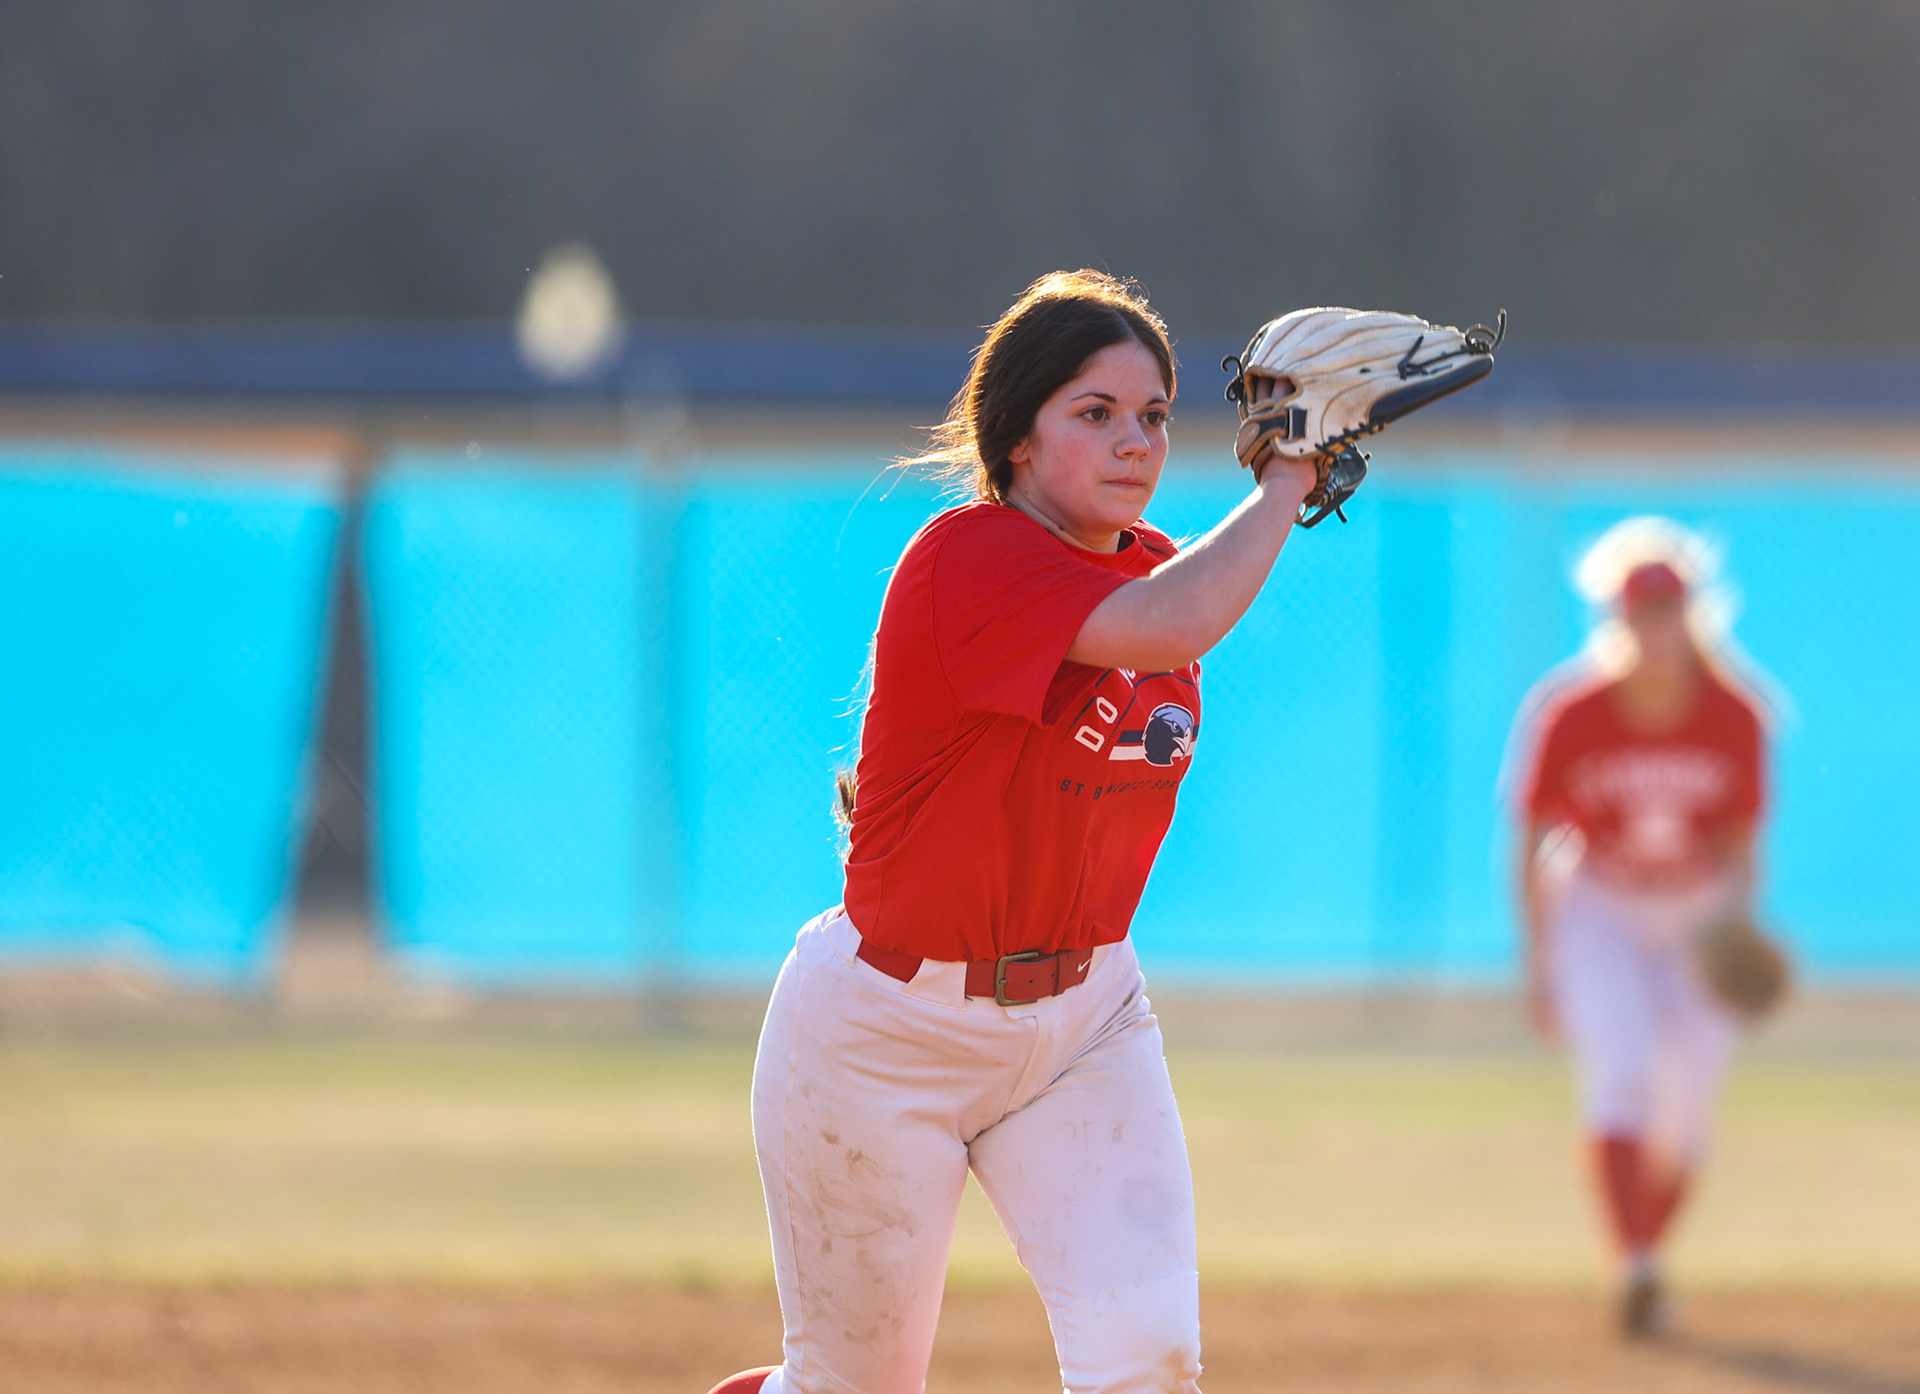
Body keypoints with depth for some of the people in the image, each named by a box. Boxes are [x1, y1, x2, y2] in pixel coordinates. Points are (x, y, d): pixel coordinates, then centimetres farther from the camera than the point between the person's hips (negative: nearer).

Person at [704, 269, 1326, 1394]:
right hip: (886, 1035, -6)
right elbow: (1169, 627, -38)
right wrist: (1290, 479, -26)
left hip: (1086, 1021, 6)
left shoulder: (1150, 565, 2)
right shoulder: (965, 560, -21)